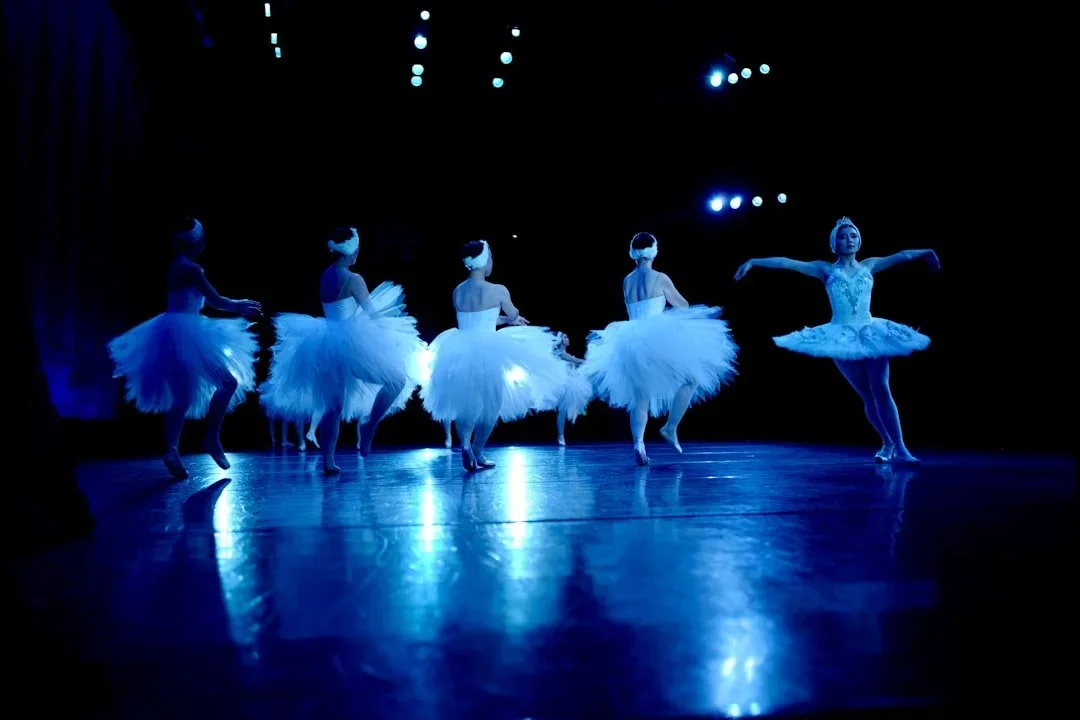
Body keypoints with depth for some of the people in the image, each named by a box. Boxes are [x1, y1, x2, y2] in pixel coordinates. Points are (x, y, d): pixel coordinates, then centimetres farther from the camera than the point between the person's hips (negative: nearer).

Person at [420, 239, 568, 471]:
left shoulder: (457, 292, 3)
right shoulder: (498, 291, -10)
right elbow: (514, 316, 8)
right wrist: (510, 318, 32)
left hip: (460, 354, 4)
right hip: (488, 354, -4)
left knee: (465, 404, 20)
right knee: (490, 405, 16)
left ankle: (464, 443, -4)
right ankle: (477, 452, 19)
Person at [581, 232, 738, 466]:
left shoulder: (626, 281, 10)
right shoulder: (659, 278, -4)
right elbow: (683, 306, 7)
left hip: (632, 342, 6)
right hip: (658, 339, -5)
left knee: (640, 397, 5)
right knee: (693, 377, 7)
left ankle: (638, 443, -13)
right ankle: (670, 427, 3)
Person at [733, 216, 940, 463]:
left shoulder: (868, 266, 11)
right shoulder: (826, 270, 4)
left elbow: (902, 255, 17)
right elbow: (787, 262, -3)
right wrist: (753, 262, -7)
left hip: (871, 333, 1)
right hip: (842, 337, -1)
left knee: (881, 390, -11)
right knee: (867, 395, 0)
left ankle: (899, 448, -10)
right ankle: (888, 444, 14)